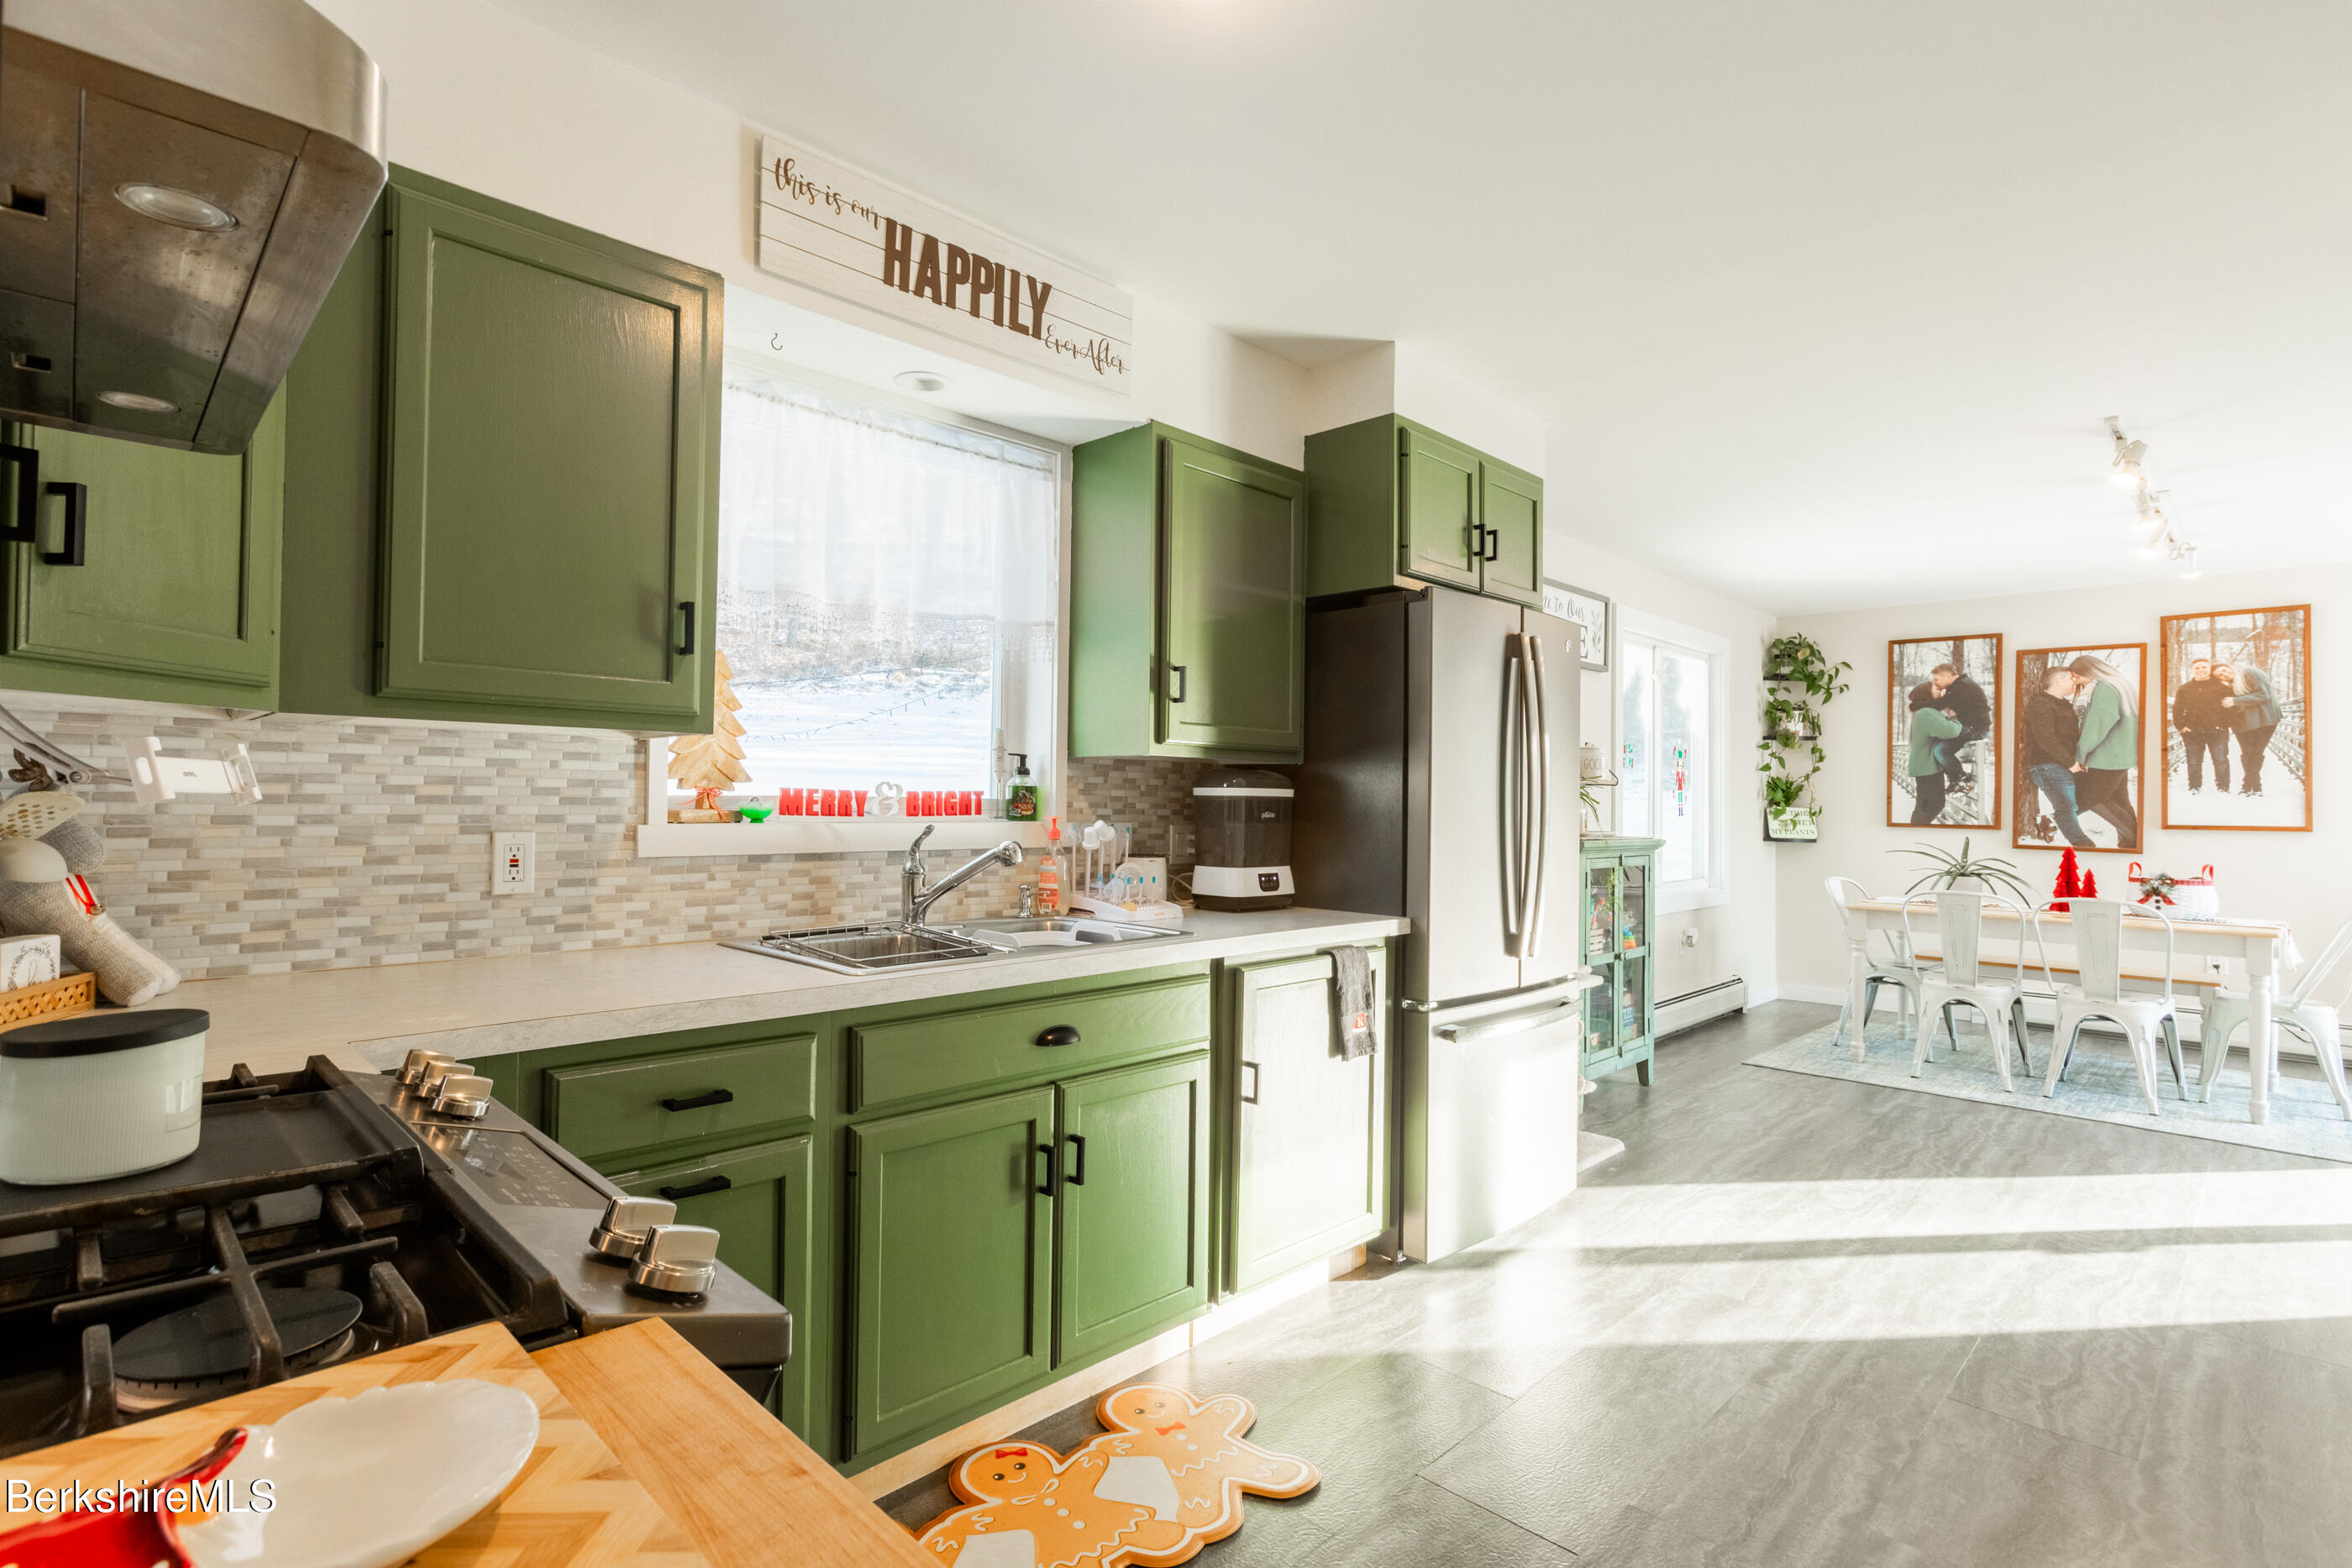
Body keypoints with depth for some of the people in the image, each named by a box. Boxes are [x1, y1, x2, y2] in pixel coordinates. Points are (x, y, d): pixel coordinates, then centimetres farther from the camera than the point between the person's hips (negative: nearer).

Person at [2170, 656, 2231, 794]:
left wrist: (2225, 724, -4)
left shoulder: (2221, 687, 4)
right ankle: (2194, 787, 15)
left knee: (2221, 760, -1)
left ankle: (2223, 787, 6)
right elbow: (2177, 709, 9)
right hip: (2192, 732, 1)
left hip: (2217, 731, -1)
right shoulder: (2185, 688, 8)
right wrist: (2180, 726, -1)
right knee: (2194, 762, 6)